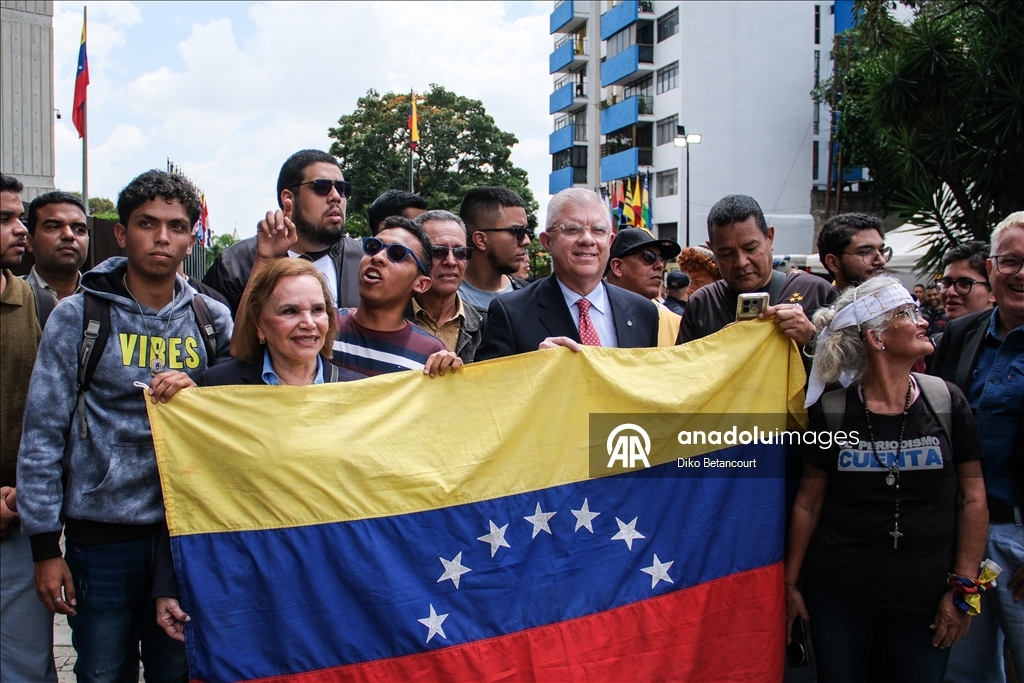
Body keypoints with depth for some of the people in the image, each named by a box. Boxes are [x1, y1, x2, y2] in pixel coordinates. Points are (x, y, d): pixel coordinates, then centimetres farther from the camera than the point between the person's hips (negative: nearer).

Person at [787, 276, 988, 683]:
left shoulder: (946, 401, -4)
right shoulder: (830, 411, -6)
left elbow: (972, 499, 1)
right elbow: (809, 502, 1)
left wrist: (964, 587, -2)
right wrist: (791, 582, 5)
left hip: (925, 598, 1)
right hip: (837, 593, 0)